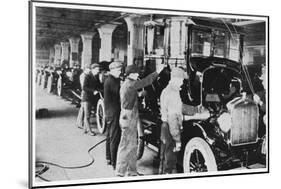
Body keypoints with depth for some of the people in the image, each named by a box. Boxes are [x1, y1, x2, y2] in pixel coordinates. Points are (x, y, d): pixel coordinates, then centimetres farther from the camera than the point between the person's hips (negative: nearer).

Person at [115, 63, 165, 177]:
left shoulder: (127, 84, 16)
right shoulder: (130, 84, -16)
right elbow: (145, 82, -20)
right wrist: (157, 72, -14)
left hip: (131, 118, 10)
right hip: (129, 119, -10)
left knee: (133, 146, 15)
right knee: (126, 146, -5)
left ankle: (132, 171, 24)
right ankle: (120, 172, 1)